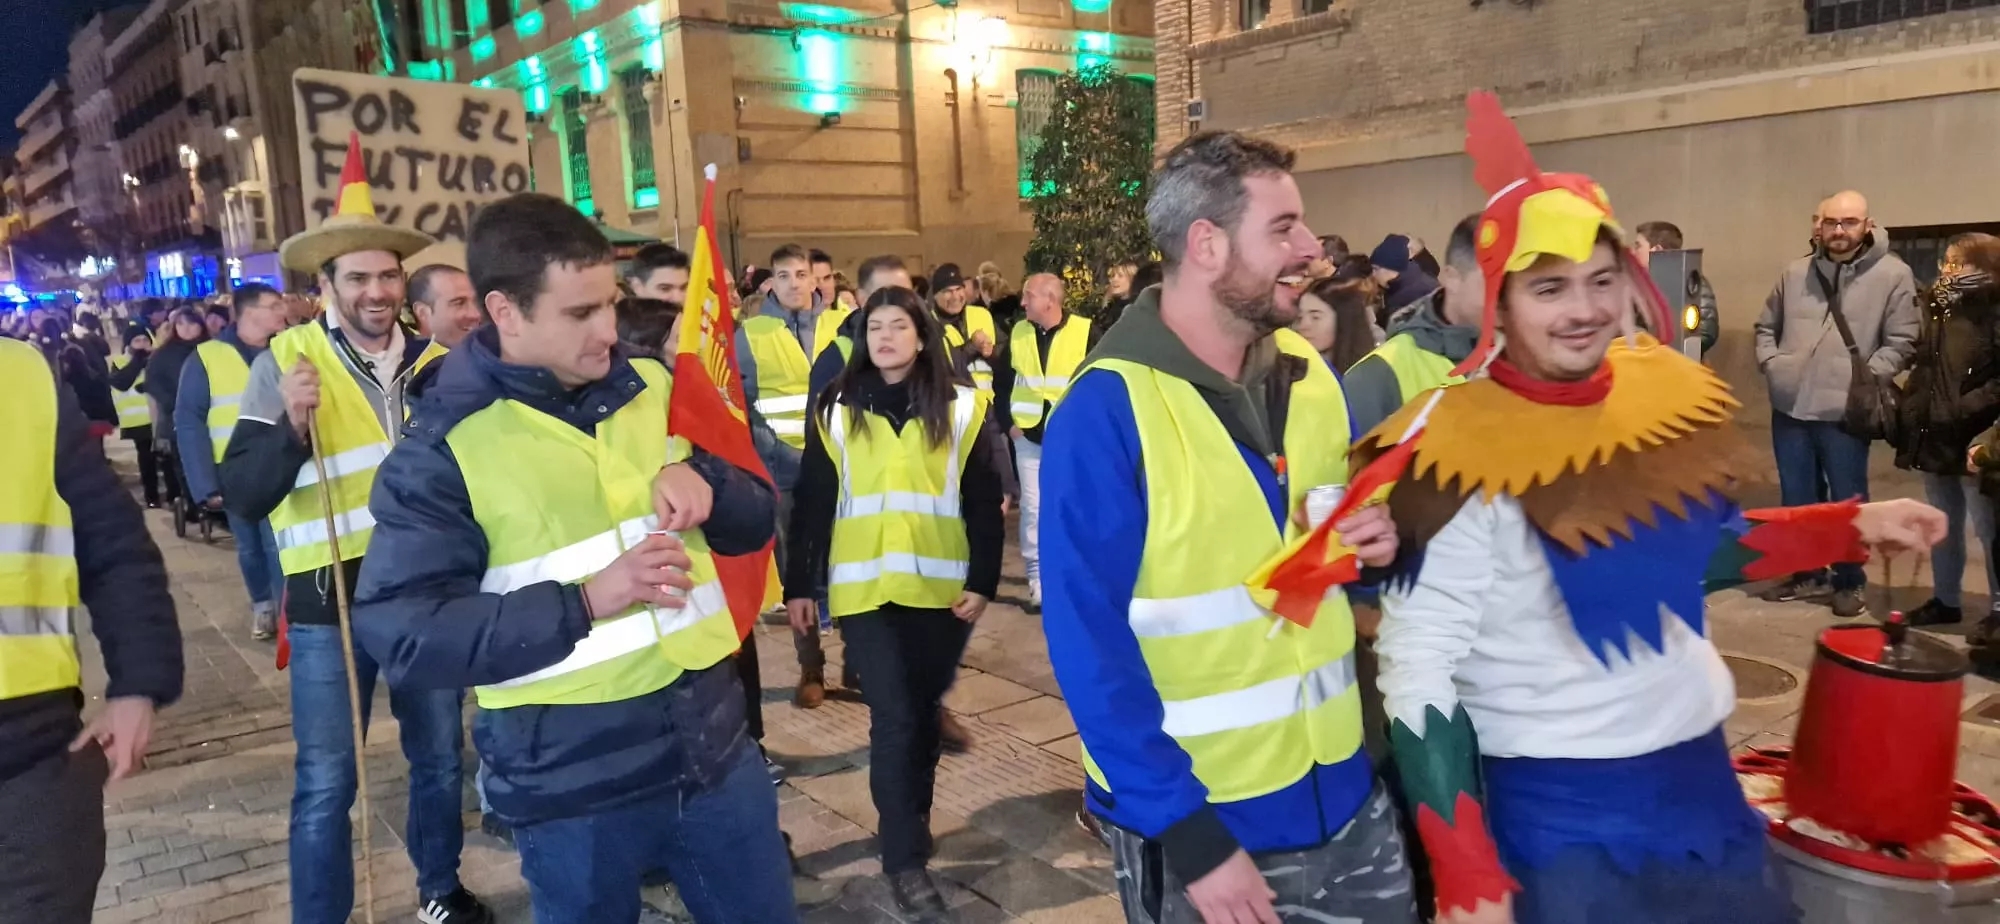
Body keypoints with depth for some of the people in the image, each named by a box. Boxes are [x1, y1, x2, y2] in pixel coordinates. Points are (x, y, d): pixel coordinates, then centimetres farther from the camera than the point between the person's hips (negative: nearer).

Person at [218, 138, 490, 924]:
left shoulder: (437, 360, 3)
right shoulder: (285, 362, -7)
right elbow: (244, 496, -14)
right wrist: (292, 425, -29)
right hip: (331, 601, -3)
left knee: (440, 759, 18)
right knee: (326, 784, 4)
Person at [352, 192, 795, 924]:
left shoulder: (653, 389, 4)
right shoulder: (443, 448, -10)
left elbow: (755, 523, 11)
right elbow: (401, 636, -15)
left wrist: (701, 478, -12)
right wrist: (585, 600, -23)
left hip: (714, 745, 4)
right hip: (571, 787, -4)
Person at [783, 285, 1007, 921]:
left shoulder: (961, 410, 3)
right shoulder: (836, 411, 4)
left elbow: (984, 504, 1)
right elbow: (811, 504, 4)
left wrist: (982, 580, -7)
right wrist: (799, 585, 2)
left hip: (940, 588, 1)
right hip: (864, 589, -1)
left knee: (923, 710, 12)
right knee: (893, 716, -7)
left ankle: (909, 823, 33)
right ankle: (905, 860, 3)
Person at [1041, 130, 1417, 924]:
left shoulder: (1312, 378, 2)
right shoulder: (1105, 413, -18)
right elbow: (1089, 645, -19)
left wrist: (1377, 544, -8)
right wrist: (1184, 830, -20)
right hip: (1207, 821, -6)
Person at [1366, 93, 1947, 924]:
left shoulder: (1666, 397, -3)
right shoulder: (1461, 460, -22)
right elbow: (1416, 675, -21)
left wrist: (1856, 526, 7)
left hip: (1700, 780, 7)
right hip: (1558, 813, -7)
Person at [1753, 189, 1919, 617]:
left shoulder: (1893, 275, -4)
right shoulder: (1796, 273, 8)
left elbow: (1902, 343, -5)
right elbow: (1766, 326, 19)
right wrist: (1770, 363, 4)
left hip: (1844, 412, -4)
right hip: (1789, 408, 4)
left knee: (1847, 501, 6)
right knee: (1797, 497, 14)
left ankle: (1850, 583, 21)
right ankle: (1807, 574, 29)